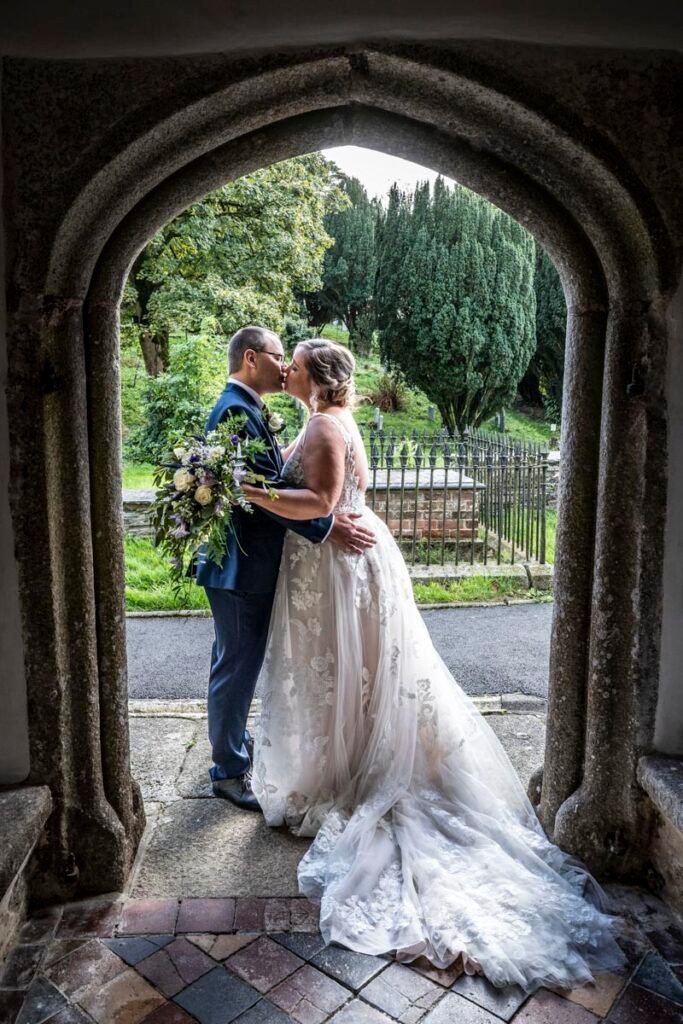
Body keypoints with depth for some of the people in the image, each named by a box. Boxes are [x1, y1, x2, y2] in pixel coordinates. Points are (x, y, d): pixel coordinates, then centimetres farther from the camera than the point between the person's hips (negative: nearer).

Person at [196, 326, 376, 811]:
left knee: (236, 659, 22)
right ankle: (230, 770, 18)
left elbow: (269, 479, 14)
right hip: (242, 565, -10)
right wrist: (326, 528, -25)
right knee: (238, 664, 2)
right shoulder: (237, 410, -20)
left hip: (245, 560, 10)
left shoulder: (244, 408, 13)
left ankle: (233, 739, 40)